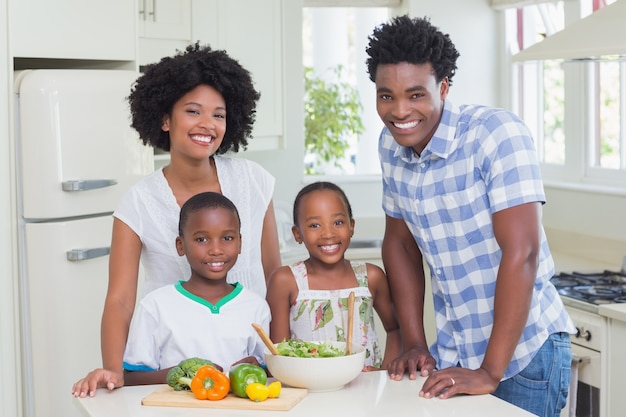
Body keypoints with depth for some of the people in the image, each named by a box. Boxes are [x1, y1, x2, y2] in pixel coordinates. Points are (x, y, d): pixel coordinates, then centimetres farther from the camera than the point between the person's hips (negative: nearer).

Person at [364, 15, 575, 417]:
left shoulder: (496, 133, -20)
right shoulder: (390, 146, 0)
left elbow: (522, 251, -25)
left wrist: (490, 372, -25)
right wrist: (415, 345, 4)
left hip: (523, 349, -6)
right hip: (452, 354, 6)